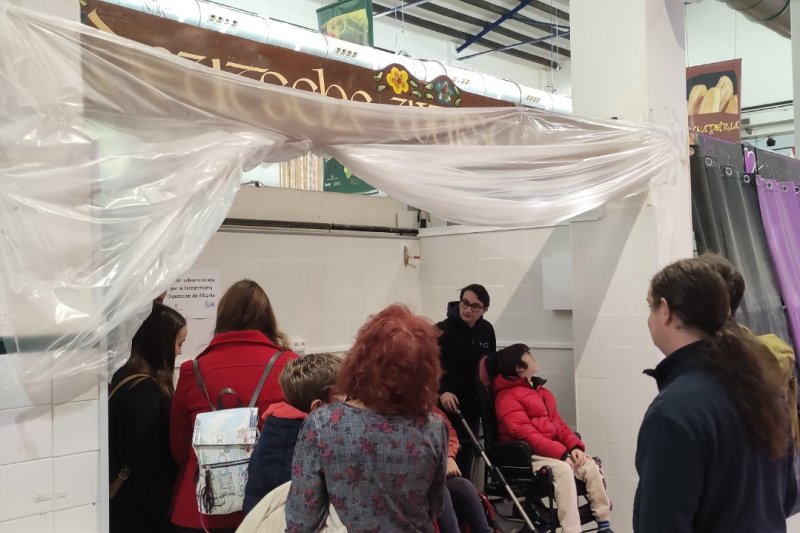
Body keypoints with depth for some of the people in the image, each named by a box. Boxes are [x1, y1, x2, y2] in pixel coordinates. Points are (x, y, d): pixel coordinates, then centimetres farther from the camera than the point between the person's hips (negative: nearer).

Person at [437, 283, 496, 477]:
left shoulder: (487, 330, 5)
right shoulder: (442, 330, -14)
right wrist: (440, 392, -31)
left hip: (473, 406, 5)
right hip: (444, 406, -5)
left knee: (465, 461, 12)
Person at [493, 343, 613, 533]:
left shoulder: (541, 391, 21)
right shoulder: (507, 397, -9)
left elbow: (558, 423, 17)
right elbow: (525, 434, -19)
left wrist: (574, 447, -3)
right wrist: (561, 453, -24)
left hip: (553, 452, 8)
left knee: (591, 466, -12)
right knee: (562, 470, -33)